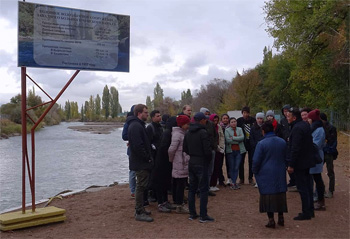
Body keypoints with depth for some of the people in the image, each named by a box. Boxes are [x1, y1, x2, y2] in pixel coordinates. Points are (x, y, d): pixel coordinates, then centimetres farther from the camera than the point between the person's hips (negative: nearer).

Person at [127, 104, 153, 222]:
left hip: (141, 162, 10)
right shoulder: (136, 126, -19)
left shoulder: (138, 125, 15)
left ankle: (140, 209, 27)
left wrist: (148, 157, 14)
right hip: (141, 163, -10)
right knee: (141, 187, -3)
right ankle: (139, 213, 5)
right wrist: (147, 158, -17)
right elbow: (138, 146, -26)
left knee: (141, 186, 17)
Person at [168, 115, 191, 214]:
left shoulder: (182, 133, 14)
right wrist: (171, 159, -5)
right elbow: (171, 149, -19)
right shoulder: (177, 134, -15)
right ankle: (179, 206, 4)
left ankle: (177, 202, 25)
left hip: (184, 164, 9)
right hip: (181, 165, -9)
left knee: (177, 183, 15)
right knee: (181, 184, -3)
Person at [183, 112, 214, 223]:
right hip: (201, 164, -7)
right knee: (203, 189, 0)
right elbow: (207, 150, -18)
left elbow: (185, 149, 12)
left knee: (192, 188, 14)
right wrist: (209, 158, 0)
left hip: (191, 163, 7)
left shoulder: (188, 133, 8)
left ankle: (192, 213, 19)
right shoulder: (203, 132, -16)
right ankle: (203, 216, 4)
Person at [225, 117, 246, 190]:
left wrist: (233, 138, -14)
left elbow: (242, 137, -8)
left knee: (236, 167, 1)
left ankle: (234, 182, 7)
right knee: (232, 167, 3)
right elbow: (228, 140, -13)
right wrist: (238, 140, -9)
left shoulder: (240, 129, 9)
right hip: (230, 151, -2)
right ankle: (233, 182, 11)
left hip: (239, 150, 2)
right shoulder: (227, 130, 0)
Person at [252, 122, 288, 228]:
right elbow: (285, 157, 14)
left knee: (268, 194, 1)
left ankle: (271, 220, 2)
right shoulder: (282, 142, 4)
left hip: (266, 174, -5)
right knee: (280, 193, 13)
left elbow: (256, 160, -11)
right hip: (280, 174, 5)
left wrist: (255, 172, 3)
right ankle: (281, 217, 20)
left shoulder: (261, 143, -13)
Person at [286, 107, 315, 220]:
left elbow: (295, 148, -24)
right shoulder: (305, 125, 9)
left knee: (302, 188, -1)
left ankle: (306, 213, 8)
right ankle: (310, 211, 27)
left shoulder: (297, 128, -21)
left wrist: (291, 165, -20)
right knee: (308, 186, 17)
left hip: (300, 163, -10)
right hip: (307, 161, 10)